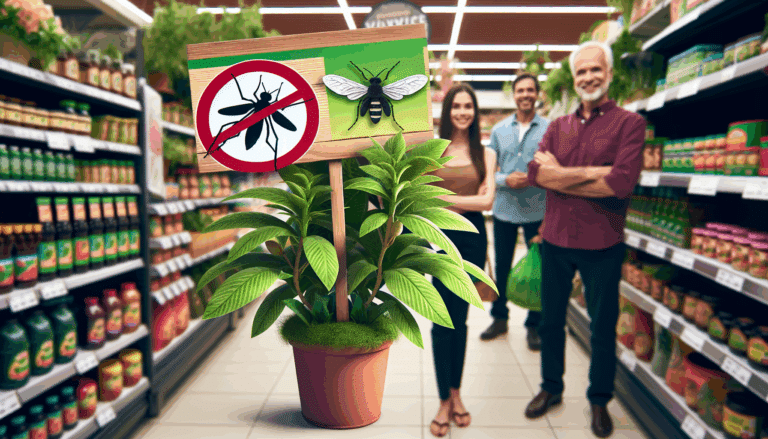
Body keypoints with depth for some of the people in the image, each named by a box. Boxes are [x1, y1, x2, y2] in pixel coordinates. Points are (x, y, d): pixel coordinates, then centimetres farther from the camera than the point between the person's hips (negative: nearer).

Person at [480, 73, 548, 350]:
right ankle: (500, 318, 31)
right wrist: (506, 180, -12)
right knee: (501, 267, 13)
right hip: (504, 210, 2)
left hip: (537, 212, -2)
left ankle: (534, 325, 25)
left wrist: (535, 177, -18)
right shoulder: (499, 130, 7)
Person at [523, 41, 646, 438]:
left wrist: (560, 175, -13)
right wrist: (591, 173, -18)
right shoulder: (557, 127, 7)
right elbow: (536, 172, -9)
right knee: (551, 320, 16)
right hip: (556, 239, 4)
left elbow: (621, 183, -20)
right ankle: (551, 388, 37)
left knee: (603, 327, 13)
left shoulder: (629, 123, -5)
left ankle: (599, 400, 34)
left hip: (602, 244, -3)